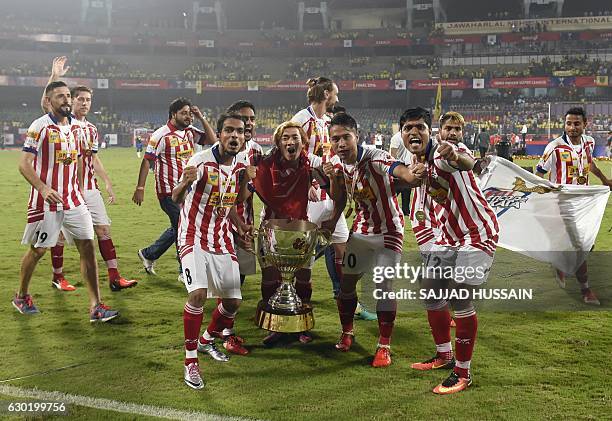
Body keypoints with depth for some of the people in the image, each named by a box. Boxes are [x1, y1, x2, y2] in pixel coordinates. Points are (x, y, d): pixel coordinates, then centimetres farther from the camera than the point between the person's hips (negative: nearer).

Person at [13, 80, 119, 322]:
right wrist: (43, 188, -29)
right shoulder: (40, 127, -11)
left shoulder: (76, 127, 9)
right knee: (37, 250, 8)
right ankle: (21, 296, 32)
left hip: (73, 199, 6)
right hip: (46, 200, -5)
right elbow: (24, 164, -15)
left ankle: (95, 307, 0)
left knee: (87, 247, -2)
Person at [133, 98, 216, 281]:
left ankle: (148, 254, 33)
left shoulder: (190, 131, 7)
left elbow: (212, 140, 4)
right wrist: (140, 188, -14)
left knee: (178, 228, 16)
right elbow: (147, 161, -11)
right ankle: (185, 271, 6)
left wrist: (201, 118, -4)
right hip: (168, 192, -7)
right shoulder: (161, 135, -13)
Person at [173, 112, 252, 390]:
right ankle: (191, 361, -10)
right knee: (198, 293, -24)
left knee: (233, 301, 6)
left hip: (222, 239, 6)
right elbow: (176, 199, -26)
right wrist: (185, 183, -48)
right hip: (194, 237, -6)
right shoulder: (201, 161, -18)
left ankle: (207, 340, 35)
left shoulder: (243, 163, 0)